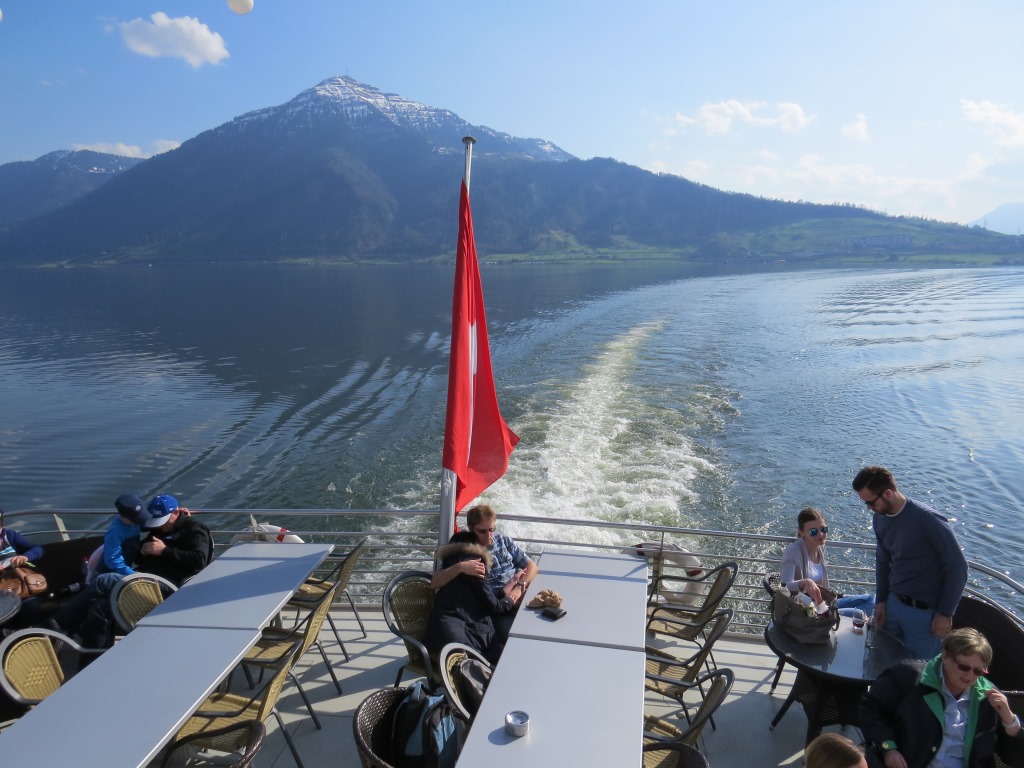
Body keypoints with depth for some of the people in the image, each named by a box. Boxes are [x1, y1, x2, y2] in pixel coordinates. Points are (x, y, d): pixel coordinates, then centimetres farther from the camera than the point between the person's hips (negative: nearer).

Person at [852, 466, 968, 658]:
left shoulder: (928, 520, -22)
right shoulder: (879, 519, -2)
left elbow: (958, 567, -15)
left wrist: (945, 613, -11)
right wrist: (881, 600, 7)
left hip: (925, 612, -6)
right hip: (893, 604, 6)